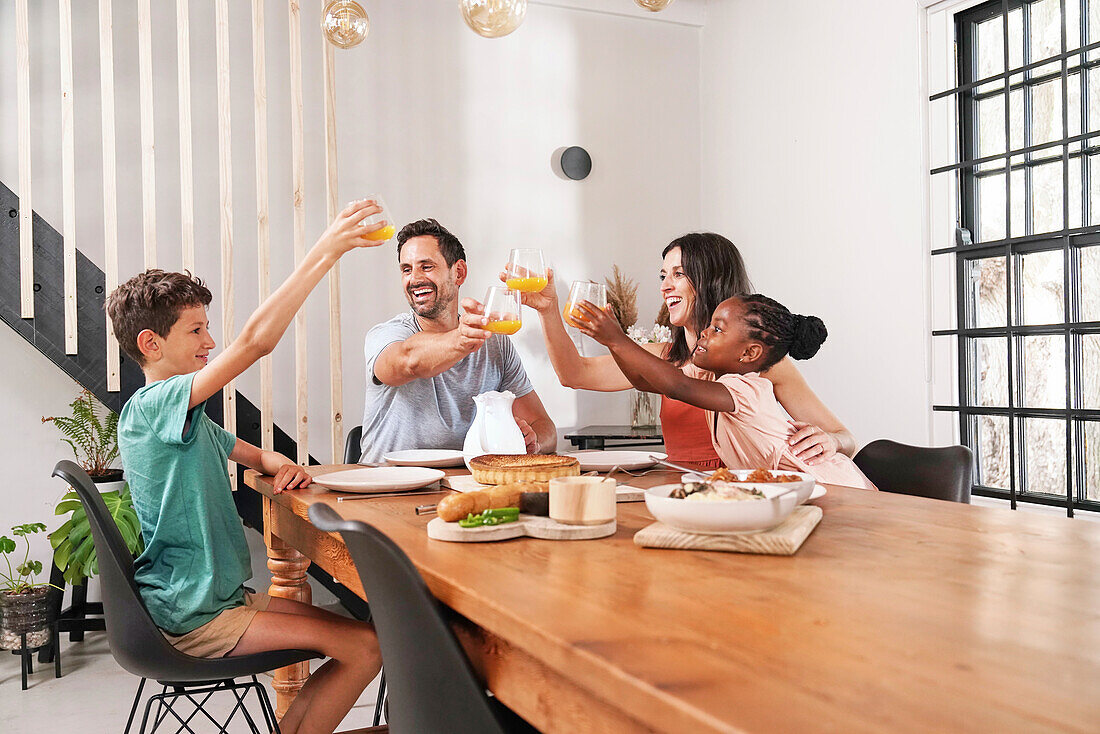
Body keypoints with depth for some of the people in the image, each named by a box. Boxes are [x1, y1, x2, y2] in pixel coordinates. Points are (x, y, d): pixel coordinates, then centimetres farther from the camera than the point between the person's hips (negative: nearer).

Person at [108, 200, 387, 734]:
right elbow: (255, 340, -31)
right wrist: (325, 251, -31)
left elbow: (255, 455, 25)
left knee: (351, 634, 10)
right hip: (189, 617, -10)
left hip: (218, 597, 10)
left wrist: (283, 466, -1)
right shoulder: (149, 407, -19)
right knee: (366, 646, -13)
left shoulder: (189, 420, 13)